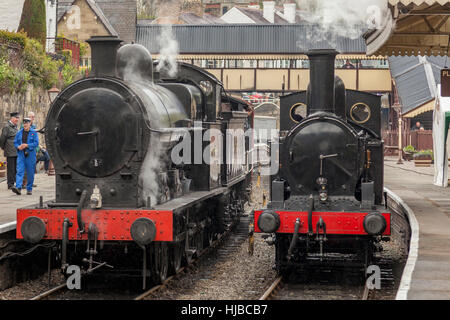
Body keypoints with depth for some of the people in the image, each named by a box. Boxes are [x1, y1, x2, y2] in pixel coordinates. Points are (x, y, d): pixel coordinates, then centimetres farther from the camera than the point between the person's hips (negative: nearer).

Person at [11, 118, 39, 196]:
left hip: (30, 155, -2)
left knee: (30, 173, 4)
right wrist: (18, 147, -10)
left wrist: (27, 145, -18)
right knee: (19, 171, -11)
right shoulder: (19, 133, 9)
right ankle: (18, 188, -21)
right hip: (21, 154, 2)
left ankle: (29, 189, 16)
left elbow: (36, 143, -8)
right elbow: (15, 142, 11)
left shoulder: (34, 132, 0)